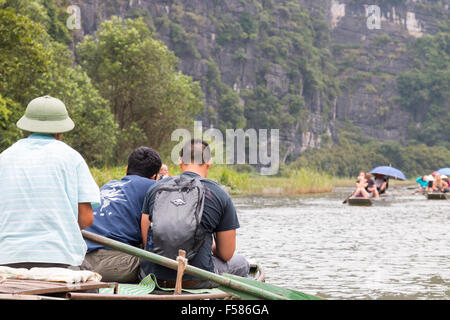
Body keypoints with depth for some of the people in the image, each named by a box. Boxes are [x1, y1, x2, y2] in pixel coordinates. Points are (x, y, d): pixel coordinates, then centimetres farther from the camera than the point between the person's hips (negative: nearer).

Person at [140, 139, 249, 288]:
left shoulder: (155, 188, 7)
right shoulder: (220, 196, -1)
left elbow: (146, 241, 9)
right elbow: (226, 254, 3)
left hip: (151, 276, 3)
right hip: (196, 280, -3)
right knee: (241, 264, 27)